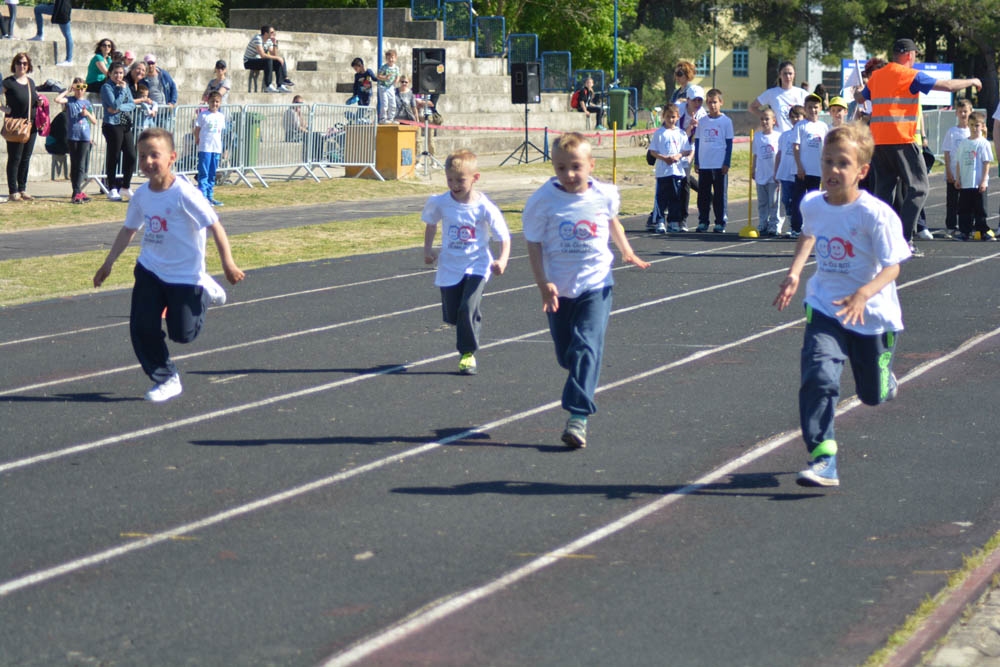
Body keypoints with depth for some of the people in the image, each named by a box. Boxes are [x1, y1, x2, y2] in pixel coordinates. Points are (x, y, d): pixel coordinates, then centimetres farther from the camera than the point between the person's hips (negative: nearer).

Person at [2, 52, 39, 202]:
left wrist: (39, 102, 8)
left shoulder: (31, 82, 12)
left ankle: (22, 189, 19)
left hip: (31, 125, 6)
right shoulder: (8, 82, -7)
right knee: (14, 159, -3)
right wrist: (4, 108, -19)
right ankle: (13, 192, 1)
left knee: (26, 159, 11)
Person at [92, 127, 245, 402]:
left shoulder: (184, 194, -21)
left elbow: (215, 225, -18)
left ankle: (205, 291, 29)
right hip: (150, 269, 5)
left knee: (183, 333, 2)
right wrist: (108, 263, 16)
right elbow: (128, 229, 13)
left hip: (185, 274, -5)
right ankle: (166, 379, 12)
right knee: (142, 327, -6)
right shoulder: (142, 194, -2)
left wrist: (228, 263, -23)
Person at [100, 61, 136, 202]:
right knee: (113, 158, -2)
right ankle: (112, 190, 5)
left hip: (126, 125, 6)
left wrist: (119, 108, -12)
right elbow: (115, 105, -17)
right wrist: (122, 90, -11)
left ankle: (126, 186, 19)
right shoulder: (107, 87, -5)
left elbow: (132, 104, 5)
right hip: (112, 125, -6)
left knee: (131, 157, 4)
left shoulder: (125, 86, 15)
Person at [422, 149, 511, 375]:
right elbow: (431, 223, 17)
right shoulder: (440, 203, -6)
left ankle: (468, 353, -2)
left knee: (468, 308, -19)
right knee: (451, 316, 6)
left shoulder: (485, 207, -14)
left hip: (477, 265, -3)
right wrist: (428, 249, 10)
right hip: (449, 267, 3)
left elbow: (504, 237, -8)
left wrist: (502, 260, -23)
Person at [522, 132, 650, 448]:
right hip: (559, 288, 1)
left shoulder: (605, 195, -3)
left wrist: (627, 251, 15)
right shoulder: (543, 200, -11)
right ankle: (581, 384, 45)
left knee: (587, 347, -14)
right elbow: (534, 244, -7)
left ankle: (578, 416, -18)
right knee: (565, 353, 12)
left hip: (596, 284, -1)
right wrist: (543, 284, -14)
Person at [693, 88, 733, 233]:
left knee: (720, 195, 0)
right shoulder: (702, 121, 10)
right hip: (703, 164, 3)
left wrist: (727, 163, -5)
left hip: (720, 165, -3)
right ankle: (703, 221, 12)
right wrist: (696, 162, 8)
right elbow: (697, 142, 13)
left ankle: (720, 222, 6)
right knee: (703, 195, 5)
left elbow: (729, 143, 0)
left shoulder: (726, 121, 1)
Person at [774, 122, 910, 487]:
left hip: (871, 314, -2)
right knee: (818, 377, -22)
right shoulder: (813, 205, -4)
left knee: (873, 394, 15)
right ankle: (823, 460, -23)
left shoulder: (876, 214, -21)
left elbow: (892, 266, -21)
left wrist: (863, 294, -39)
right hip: (825, 309, 2)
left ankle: (882, 377, 53)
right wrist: (794, 272, 7)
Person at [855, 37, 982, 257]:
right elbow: (947, 85, -5)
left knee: (884, 189, 11)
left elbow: (860, 98, 28)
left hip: (877, 140, 7)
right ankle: (904, 239, -9)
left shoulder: (876, 76, 13)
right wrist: (971, 82, 12)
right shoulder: (910, 75, -5)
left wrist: (857, 93, 52)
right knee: (918, 188, 0)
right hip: (901, 140, -6)